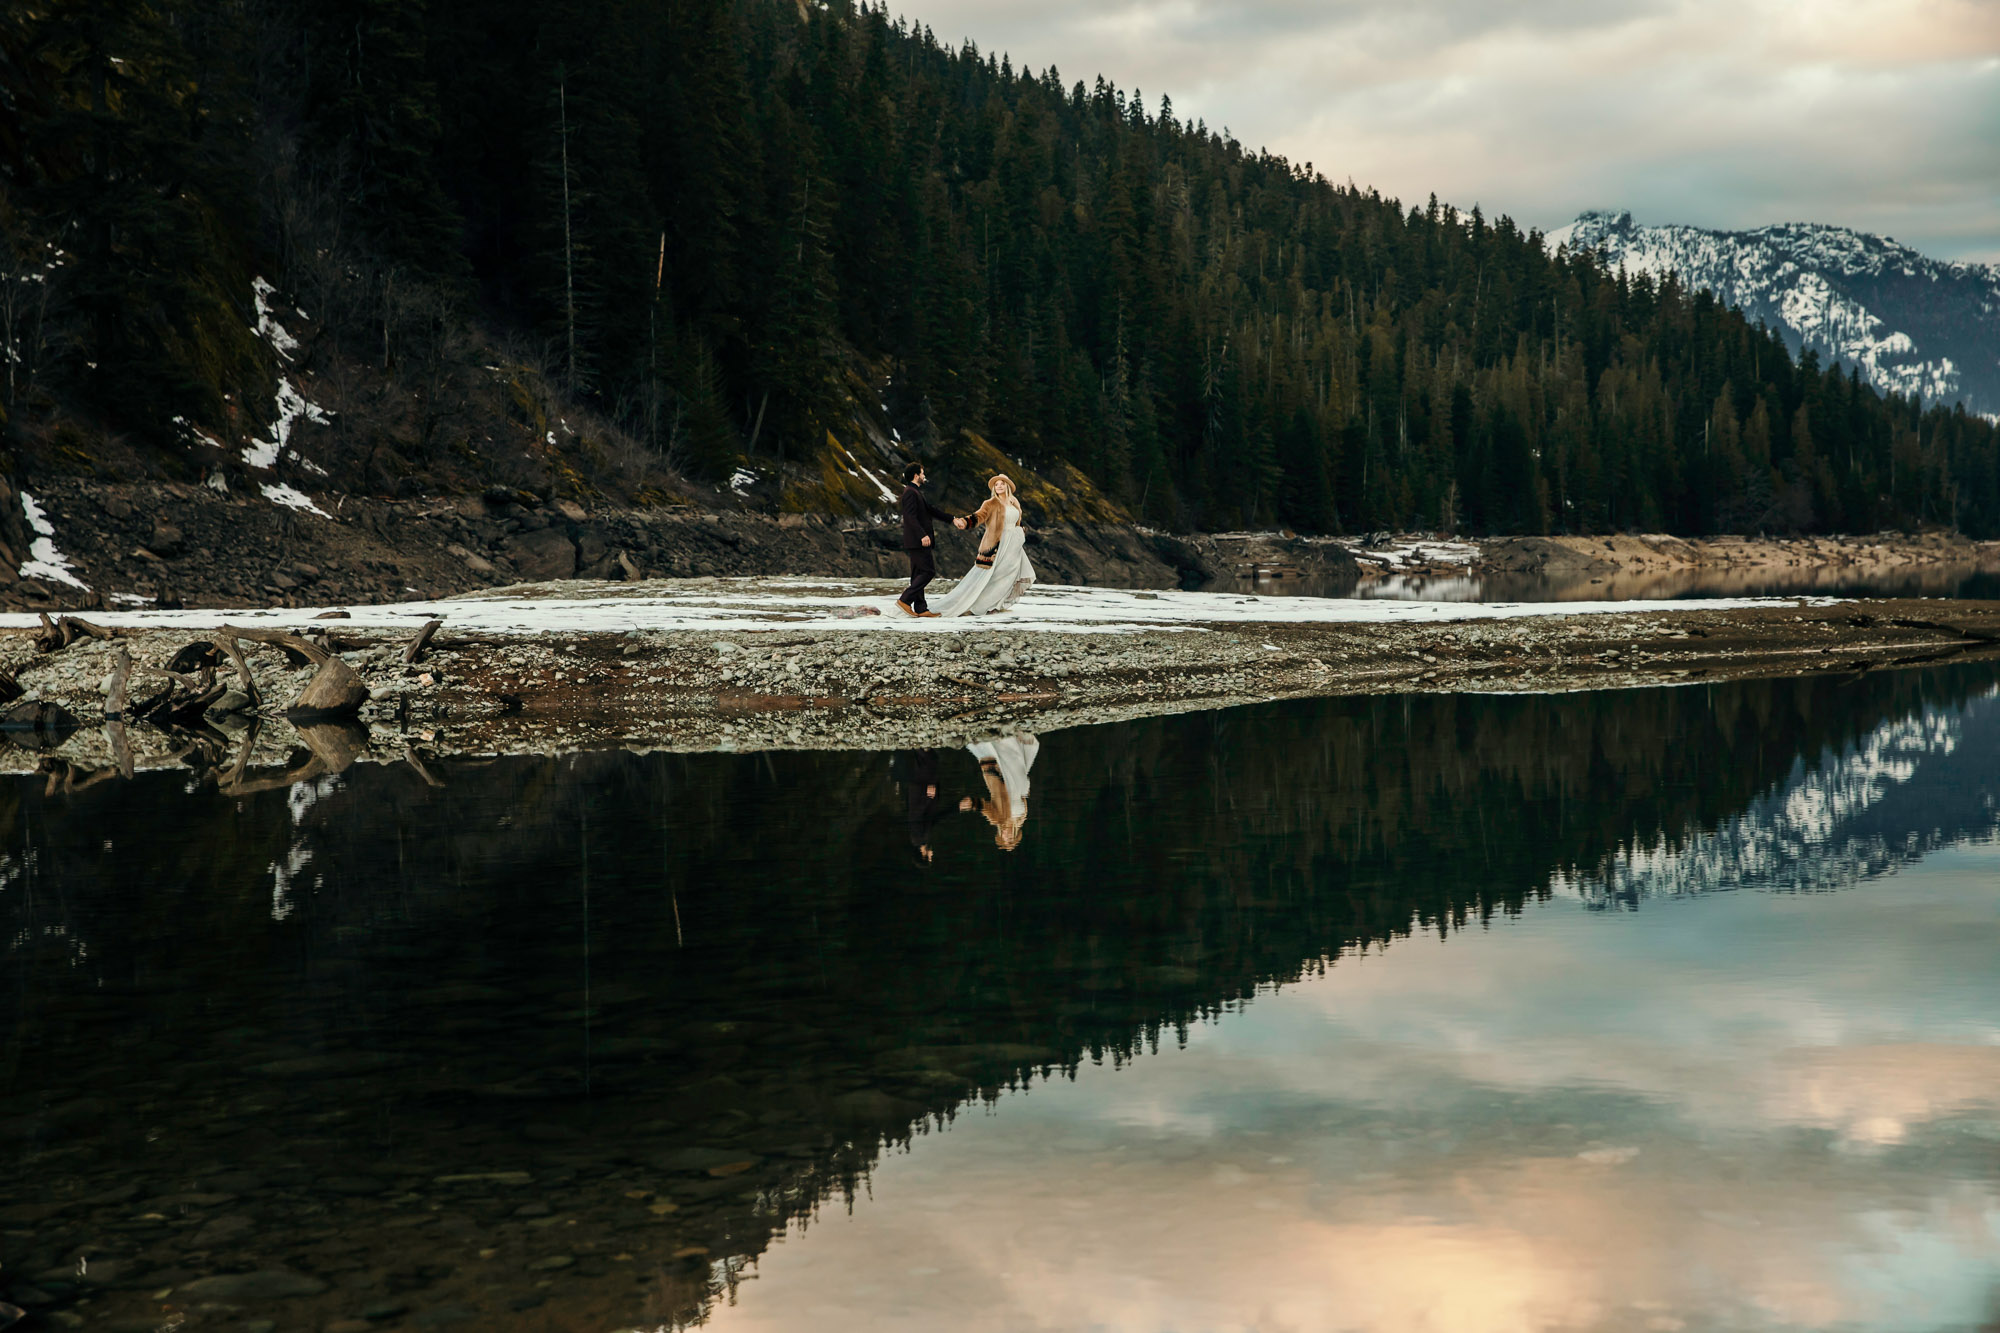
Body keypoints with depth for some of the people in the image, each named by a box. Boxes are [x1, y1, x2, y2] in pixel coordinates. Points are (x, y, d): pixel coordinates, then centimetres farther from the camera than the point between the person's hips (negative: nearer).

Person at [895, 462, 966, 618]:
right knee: (928, 571, -11)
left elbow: (931, 509, 22)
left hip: (918, 541, 11)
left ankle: (920, 609, 8)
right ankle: (905, 600, -13)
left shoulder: (916, 492, 19)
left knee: (918, 574, 8)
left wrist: (952, 519, 20)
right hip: (917, 541, -11)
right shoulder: (910, 492, -13)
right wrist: (922, 535, -28)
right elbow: (911, 516, -22)